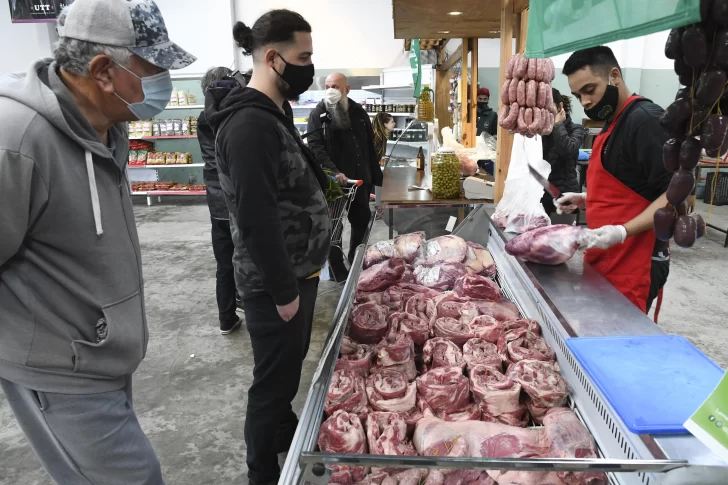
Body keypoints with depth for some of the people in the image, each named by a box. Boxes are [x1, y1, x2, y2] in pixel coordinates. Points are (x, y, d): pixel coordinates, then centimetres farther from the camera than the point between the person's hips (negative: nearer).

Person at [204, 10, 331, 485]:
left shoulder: (274, 112, 10)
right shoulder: (249, 123, -23)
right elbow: (256, 218, -25)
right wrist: (283, 290, -21)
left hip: (298, 270, 10)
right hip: (276, 282, -10)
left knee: (289, 366, 26)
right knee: (274, 379, 7)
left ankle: (286, 432, 48)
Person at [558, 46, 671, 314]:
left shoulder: (645, 120, -16)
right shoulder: (615, 121, 14)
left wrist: (623, 232, -30)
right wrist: (586, 199, 12)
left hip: (633, 266, -9)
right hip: (606, 260, 9)